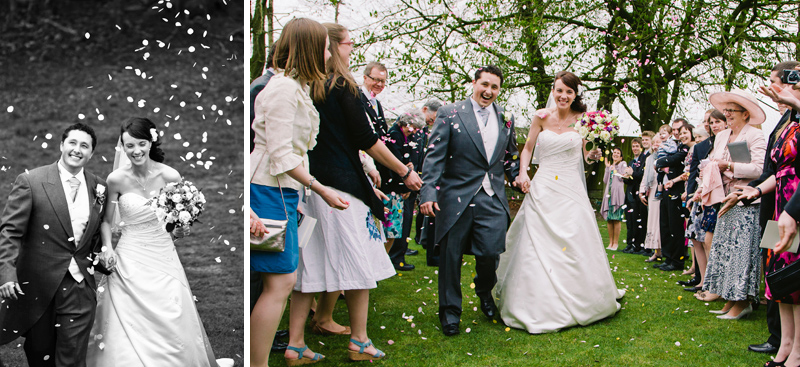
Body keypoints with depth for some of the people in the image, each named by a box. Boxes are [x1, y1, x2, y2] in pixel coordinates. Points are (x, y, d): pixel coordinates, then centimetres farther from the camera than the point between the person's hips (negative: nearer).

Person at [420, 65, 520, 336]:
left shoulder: (506, 119, 13)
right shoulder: (449, 114, 0)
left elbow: (510, 158, 23)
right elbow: (434, 157, -6)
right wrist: (429, 193, -14)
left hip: (493, 199, 3)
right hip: (457, 198, -2)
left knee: (490, 252, -3)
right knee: (451, 256, 4)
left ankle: (484, 291, 31)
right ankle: (450, 310, 22)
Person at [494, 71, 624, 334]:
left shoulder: (582, 120, 2)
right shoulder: (542, 117, 2)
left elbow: (582, 155, 10)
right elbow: (528, 148, 11)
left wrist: (593, 155, -11)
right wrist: (522, 174, -4)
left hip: (571, 191, 0)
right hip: (543, 189, 0)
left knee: (575, 245, 1)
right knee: (538, 244, -2)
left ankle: (577, 303, 17)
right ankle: (538, 305, 7)